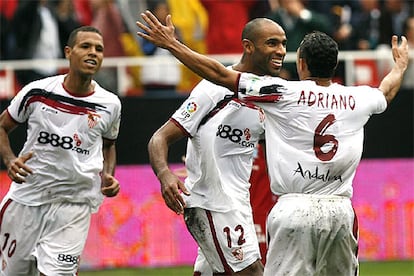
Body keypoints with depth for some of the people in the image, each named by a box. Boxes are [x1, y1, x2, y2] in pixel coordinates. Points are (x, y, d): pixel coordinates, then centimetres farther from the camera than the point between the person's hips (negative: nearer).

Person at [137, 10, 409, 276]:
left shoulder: (286, 93, -4)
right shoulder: (356, 99, 9)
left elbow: (220, 74, -3)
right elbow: (386, 92, 34)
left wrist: (171, 43, 5)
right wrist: (400, 64, 57)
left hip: (295, 209, -4)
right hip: (340, 211, 4)